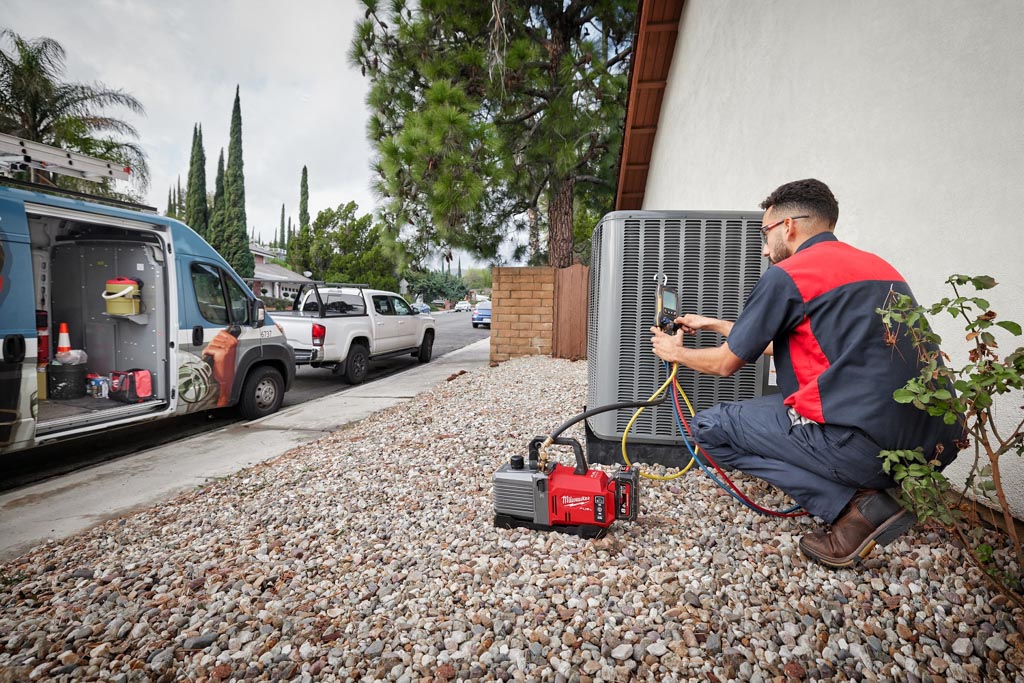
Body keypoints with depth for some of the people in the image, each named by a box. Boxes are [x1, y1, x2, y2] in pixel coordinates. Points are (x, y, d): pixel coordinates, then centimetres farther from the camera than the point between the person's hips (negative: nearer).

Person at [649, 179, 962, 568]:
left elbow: (727, 364, 4)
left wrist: (675, 352, 24)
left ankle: (851, 505, -4)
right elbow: (779, 344, 29)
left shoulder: (786, 275, -6)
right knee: (788, 402, 31)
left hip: (868, 443, -9)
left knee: (710, 428, 3)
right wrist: (712, 324, 37)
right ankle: (868, 494, 12)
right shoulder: (877, 266, 20)